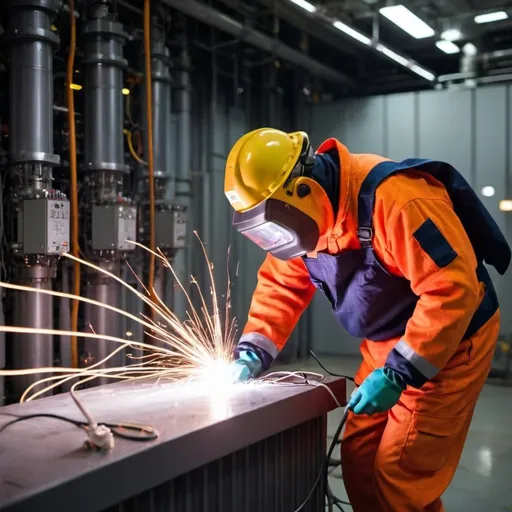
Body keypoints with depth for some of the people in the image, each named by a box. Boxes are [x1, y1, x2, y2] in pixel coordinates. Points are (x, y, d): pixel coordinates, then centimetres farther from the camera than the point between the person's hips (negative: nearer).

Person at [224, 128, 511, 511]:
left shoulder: (394, 198, -31)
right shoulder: (305, 210, -4)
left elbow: (453, 289, -32)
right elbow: (281, 287, 5)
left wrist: (398, 373, -31)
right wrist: (252, 356, -7)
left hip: (451, 342, -7)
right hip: (386, 345, 8)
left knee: (400, 475, -8)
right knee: (359, 460, 9)